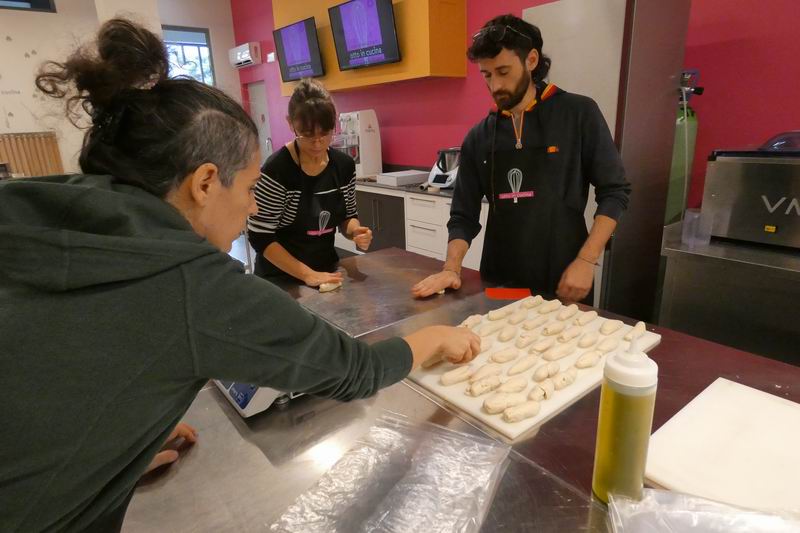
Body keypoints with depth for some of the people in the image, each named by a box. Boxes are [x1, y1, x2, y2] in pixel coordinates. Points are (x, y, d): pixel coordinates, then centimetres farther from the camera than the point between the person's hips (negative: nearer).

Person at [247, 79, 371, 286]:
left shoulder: (345, 165, -6)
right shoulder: (276, 169, -21)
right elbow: (260, 237, -19)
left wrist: (355, 231, -15)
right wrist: (307, 274, -22)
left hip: (327, 270, 5)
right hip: (280, 276, -4)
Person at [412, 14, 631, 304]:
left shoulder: (579, 113, -4)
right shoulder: (478, 137, 3)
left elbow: (614, 192, -3)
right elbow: (464, 215, 3)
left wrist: (586, 261, -12)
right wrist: (451, 269, -12)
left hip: (561, 284, -2)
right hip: (497, 284, 3)